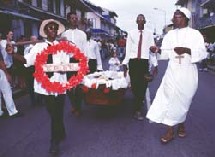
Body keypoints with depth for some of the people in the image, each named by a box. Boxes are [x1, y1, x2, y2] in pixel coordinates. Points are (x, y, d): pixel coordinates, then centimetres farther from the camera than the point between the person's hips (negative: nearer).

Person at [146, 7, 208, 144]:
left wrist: (186, 50, -24)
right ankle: (170, 131, 5)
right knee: (171, 99, -2)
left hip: (188, 72, -2)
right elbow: (166, 53, 6)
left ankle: (181, 124, 33)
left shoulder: (195, 34, -1)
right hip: (173, 71, 2)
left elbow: (202, 53, -9)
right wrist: (157, 49, -14)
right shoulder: (170, 34, 9)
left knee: (183, 100, 8)